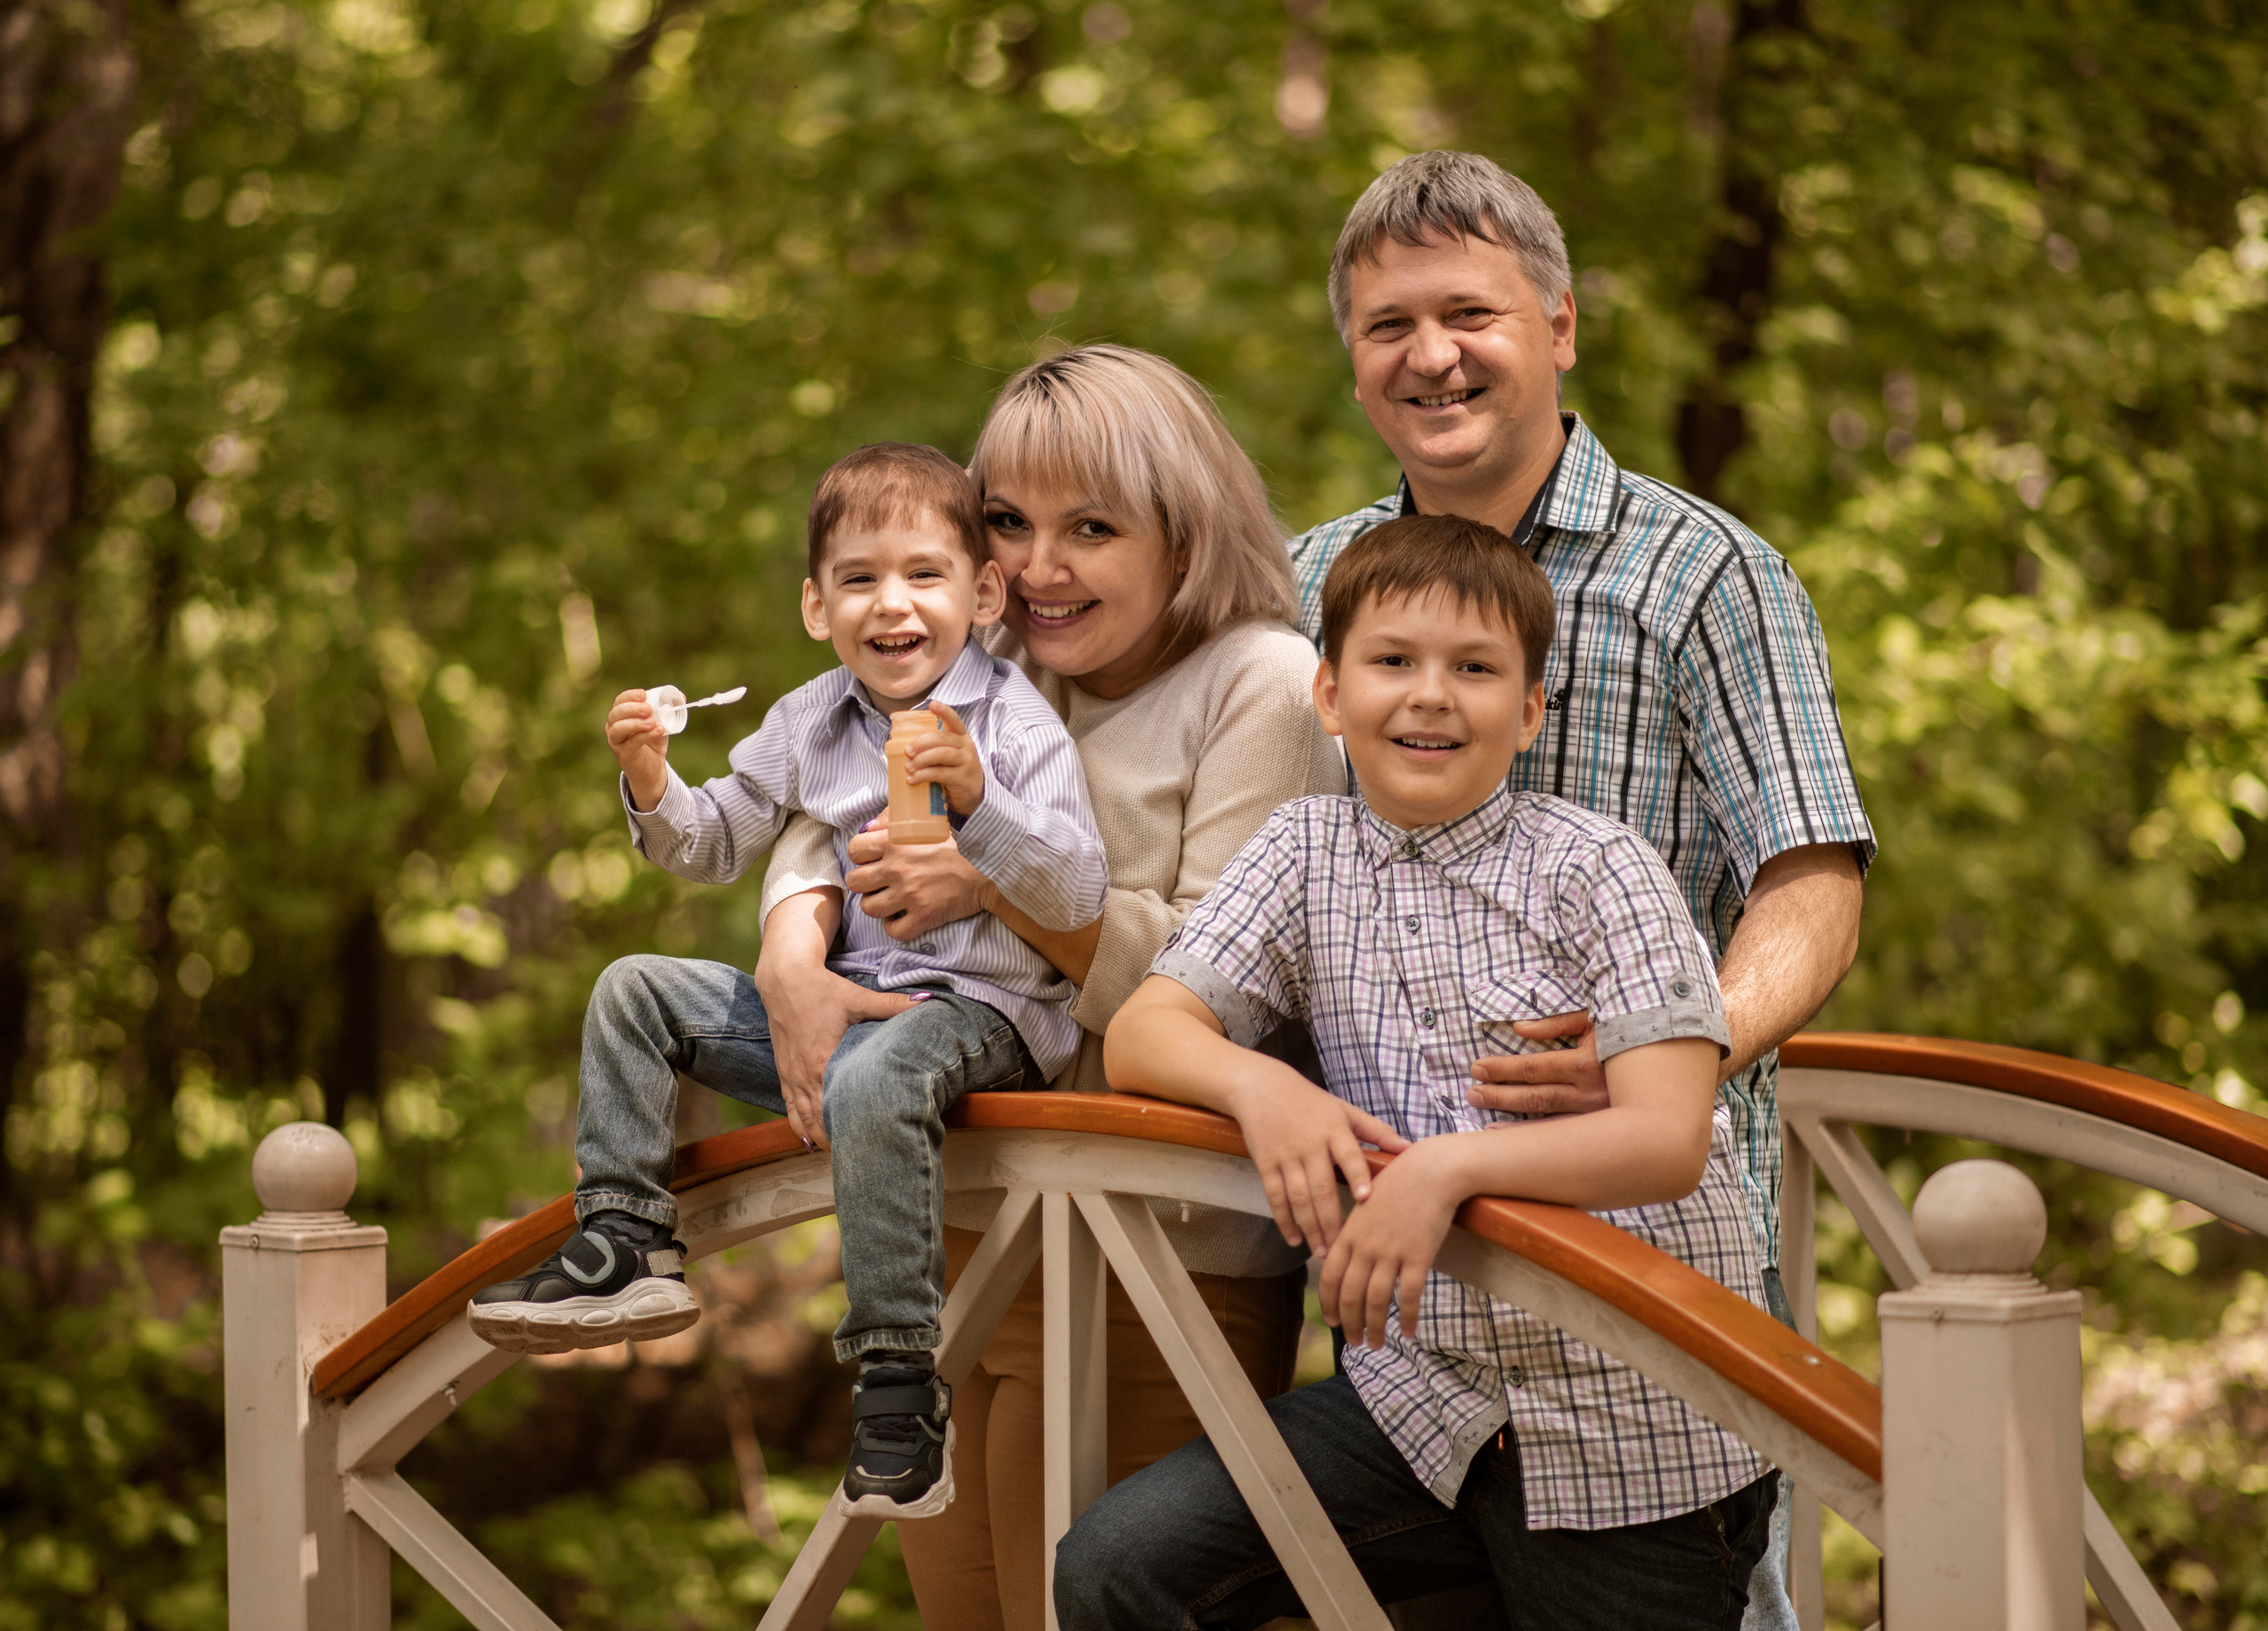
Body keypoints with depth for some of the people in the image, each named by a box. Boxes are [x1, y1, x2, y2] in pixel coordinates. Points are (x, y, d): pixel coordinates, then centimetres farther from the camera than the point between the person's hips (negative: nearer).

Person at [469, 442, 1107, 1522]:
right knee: (636, 992, 4)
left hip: (976, 1009, -7)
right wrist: (652, 785, -1)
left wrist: (976, 799, -30)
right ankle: (624, 1245, 0)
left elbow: (1078, 896, -16)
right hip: (834, 998, 7)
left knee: (875, 1080, -39)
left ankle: (899, 1376, -34)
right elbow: (715, 848, 20)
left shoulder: (1015, 724, -8)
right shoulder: (808, 724, 9)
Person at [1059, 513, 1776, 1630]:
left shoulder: (1595, 869, -8)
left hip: (1629, 1423, -4)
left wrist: (1447, 1169, -32)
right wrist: (1257, 1087, -20)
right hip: (1421, 1391, 4)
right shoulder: (1309, 852, 6)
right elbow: (1143, 1034, 2)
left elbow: (1667, 1142, -18)